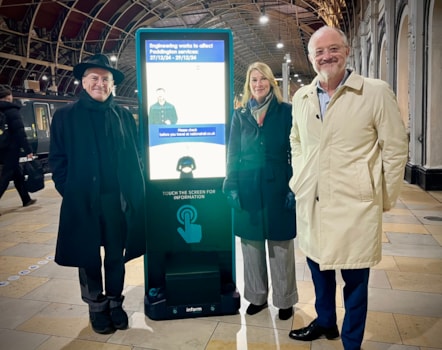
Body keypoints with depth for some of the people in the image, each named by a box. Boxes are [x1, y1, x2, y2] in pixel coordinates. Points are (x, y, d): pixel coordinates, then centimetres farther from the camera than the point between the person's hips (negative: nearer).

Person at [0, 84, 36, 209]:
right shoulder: (12, 110, -12)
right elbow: (19, 132, -18)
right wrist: (28, 150, -17)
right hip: (11, 148, -7)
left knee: (17, 174, 18)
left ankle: (26, 199, 29)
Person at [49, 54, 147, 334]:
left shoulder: (124, 115, 6)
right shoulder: (66, 116, 1)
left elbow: (136, 156, 6)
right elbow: (57, 159, 0)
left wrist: (133, 191, -2)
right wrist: (70, 191, -7)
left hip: (119, 200, 2)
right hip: (83, 201, -1)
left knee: (116, 256, 13)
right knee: (88, 258, 12)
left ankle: (115, 304, 31)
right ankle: (97, 308, 30)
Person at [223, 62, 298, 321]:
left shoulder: (286, 112, 1)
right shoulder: (240, 115, 8)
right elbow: (233, 154, 7)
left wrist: (293, 187, -8)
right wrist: (232, 187, -1)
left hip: (278, 188, -2)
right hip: (248, 189, 2)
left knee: (281, 247, 6)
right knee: (252, 245, 10)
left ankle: (285, 300, 23)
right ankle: (257, 296, 27)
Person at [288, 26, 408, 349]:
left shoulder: (376, 92, -8)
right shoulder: (301, 97, 7)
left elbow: (395, 149, -4)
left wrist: (385, 200, -2)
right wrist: (299, 182, 12)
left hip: (354, 205, -4)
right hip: (310, 203, 5)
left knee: (354, 279, 9)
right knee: (319, 268, 20)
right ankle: (325, 322, 45)